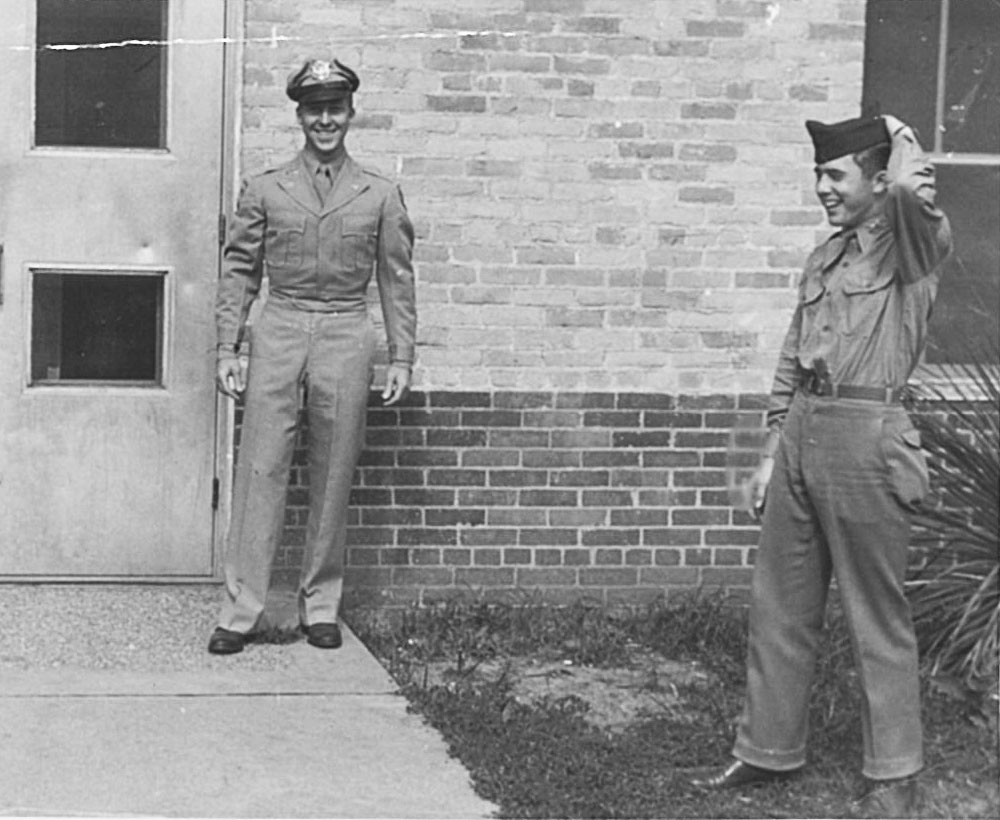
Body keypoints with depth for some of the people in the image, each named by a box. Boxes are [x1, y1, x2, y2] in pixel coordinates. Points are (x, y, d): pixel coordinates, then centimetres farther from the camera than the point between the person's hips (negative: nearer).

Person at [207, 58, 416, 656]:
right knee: (261, 470, -4)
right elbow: (239, 271, 8)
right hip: (277, 335, 0)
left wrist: (402, 358, 3)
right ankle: (242, 609, -2)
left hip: (346, 337, 0)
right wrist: (228, 347, -1)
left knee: (334, 477, 4)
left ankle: (321, 607, 14)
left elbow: (397, 281, 9)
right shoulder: (264, 190, 9)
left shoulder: (381, 195, 9)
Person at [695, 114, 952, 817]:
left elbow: (911, 188, -29)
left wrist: (900, 137, -6)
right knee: (780, 608, 13)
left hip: (866, 439, -7)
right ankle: (770, 750, 26)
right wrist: (773, 452, 16)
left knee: (878, 619, 2)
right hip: (801, 435, 7)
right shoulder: (824, 259, 17)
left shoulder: (915, 246, -5)